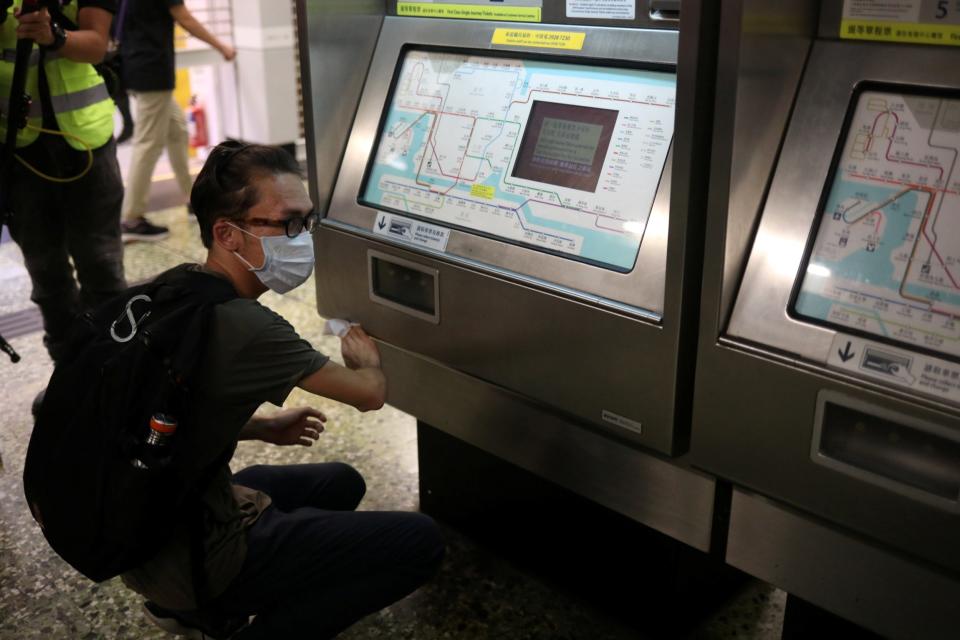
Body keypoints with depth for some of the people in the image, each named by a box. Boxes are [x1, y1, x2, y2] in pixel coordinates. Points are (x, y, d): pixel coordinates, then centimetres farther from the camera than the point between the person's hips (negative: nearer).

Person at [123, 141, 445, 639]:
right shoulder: (243, 327, -27)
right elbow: (369, 393, -14)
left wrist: (262, 428, 14)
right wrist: (364, 360, 8)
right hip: (191, 556, -9)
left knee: (341, 483, 25)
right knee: (419, 542, -11)